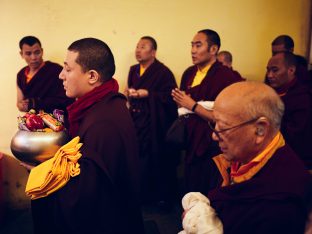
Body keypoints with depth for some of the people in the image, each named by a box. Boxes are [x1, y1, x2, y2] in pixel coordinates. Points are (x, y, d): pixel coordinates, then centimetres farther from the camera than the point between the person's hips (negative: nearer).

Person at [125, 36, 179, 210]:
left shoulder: (163, 72, -7)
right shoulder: (133, 70, 14)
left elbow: (170, 96, -15)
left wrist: (147, 94, -18)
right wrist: (130, 92, -4)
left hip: (156, 124, -6)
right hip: (136, 120, 6)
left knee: (159, 161, 2)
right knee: (138, 159, 6)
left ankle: (164, 196, 18)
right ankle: (143, 194, 23)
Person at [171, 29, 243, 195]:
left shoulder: (227, 77, -15)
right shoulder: (189, 73, 7)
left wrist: (193, 106, -16)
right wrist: (180, 100, 0)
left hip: (211, 147, -6)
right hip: (190, 144, 6)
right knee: (189, 193, 17)